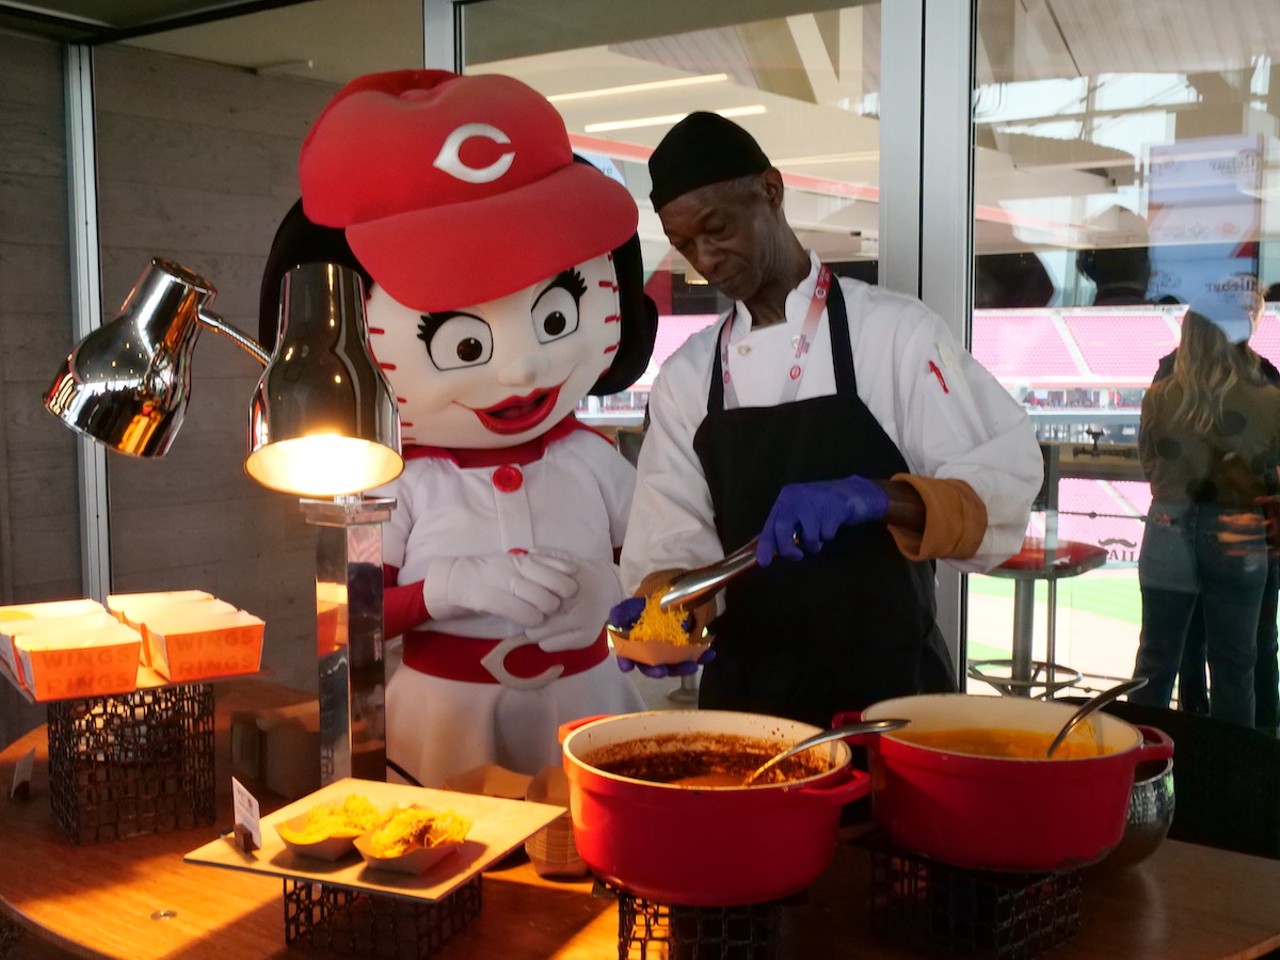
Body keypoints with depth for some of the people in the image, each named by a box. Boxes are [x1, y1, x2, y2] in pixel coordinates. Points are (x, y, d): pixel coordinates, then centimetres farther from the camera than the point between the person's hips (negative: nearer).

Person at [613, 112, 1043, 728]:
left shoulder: (895, 331, -7)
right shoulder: (685, 377, 4)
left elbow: (1002, 484, -13)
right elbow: (678, 544, 1)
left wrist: (873, 498, -29)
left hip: (887, 686, -3)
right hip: (743, 694, 3)